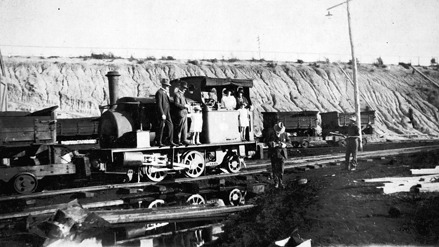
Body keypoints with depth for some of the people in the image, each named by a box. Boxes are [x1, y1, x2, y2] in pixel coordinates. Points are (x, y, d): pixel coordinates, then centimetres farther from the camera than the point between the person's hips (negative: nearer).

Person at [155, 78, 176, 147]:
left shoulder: (165, 92, 15)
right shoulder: (159, 92, -14)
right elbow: (159, 105, -19)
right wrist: (162, 114, -20)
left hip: (167, 113, 9)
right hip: (162, 113, -9)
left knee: (170, 126, 6)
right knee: (161, 128, 0)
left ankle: (170, 141, 11)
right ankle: (158, 142, 11)